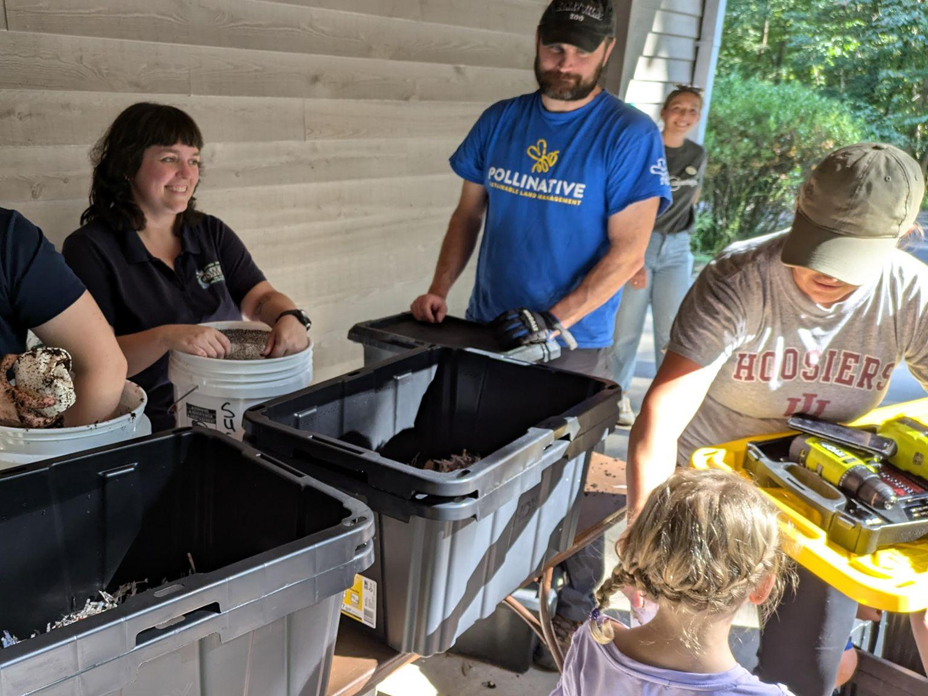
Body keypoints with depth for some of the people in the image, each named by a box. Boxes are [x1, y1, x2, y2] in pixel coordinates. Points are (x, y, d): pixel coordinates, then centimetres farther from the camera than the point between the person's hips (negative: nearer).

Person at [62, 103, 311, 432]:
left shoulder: (211, 233, 13)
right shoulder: (90, 248, -4)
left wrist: (289, 318, -19)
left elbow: (262, 297, 5)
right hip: (154, 427, -5)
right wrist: (165, 337, -29)